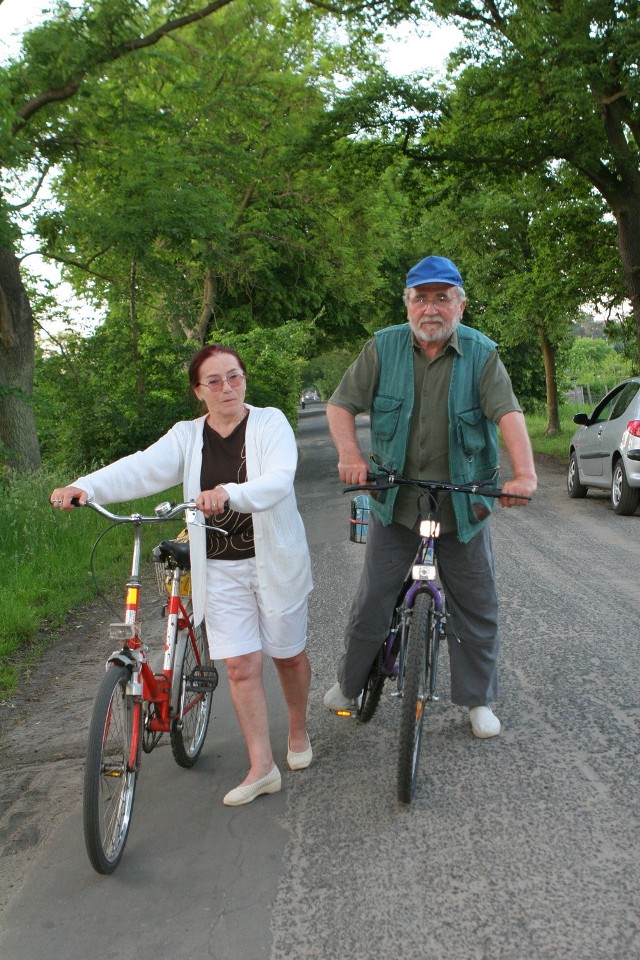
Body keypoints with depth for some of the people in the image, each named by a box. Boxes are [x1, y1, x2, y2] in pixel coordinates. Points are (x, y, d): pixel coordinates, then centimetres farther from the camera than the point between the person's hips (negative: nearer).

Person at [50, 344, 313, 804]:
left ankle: (299, 731, 40)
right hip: (220, 568, 2)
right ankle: (262, 767, 9)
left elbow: (279, 479, -25)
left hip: (275, 561, -2)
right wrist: (85, 486, -33)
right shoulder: (187, 437, 1)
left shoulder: (270, 423, -8)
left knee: (288, 654, 13)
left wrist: (231, 494, -46)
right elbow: (142, 468, -15)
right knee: (241, 664, -1)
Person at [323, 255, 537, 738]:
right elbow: (341, 404, -2)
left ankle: (478, 699, 28)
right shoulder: (383, 348, -4)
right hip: (395, 503, 0)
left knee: (477, 607, 9)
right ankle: (350, 684, 30)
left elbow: (508, 413, -18)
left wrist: (525, 473, -35)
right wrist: (350, 454, -20)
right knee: (373, 599, 7)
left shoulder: (482, 354, -7)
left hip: (463, 506, 0)